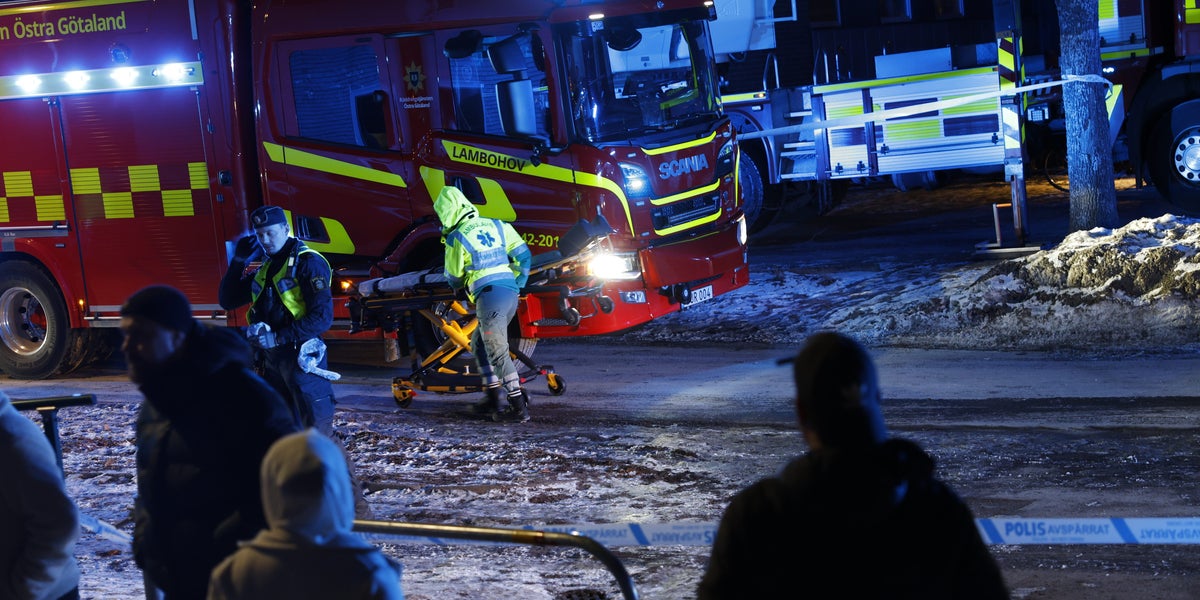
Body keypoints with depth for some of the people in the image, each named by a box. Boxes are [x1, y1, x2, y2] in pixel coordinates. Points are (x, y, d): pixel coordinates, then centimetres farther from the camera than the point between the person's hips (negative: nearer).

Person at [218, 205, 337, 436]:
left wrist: (278, 338, -21)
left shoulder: (308, 263, -10)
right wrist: (239, 262, 6)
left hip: (302, 360, -9)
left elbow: (322, 317, -18)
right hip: (273, 361, 9)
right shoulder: (267, 267, 15)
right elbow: (228, 301, 18)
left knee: (316, 432, -9)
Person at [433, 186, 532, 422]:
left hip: (489, 296, -8)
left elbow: (454, 279, 9)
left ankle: (520, 407, -7)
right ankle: (493, 398, 18)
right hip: (511, 294, 8)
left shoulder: (456, 239, -3)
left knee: (498, 354, -4)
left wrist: (462, 288, 32)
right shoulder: (497, 226, 14)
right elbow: (523, 254, 14)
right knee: (479, 343, 20)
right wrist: (517, 285, 22)